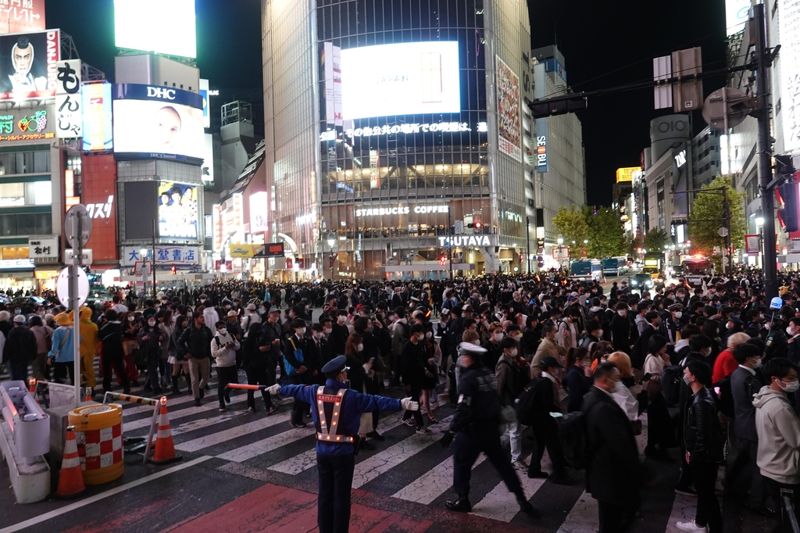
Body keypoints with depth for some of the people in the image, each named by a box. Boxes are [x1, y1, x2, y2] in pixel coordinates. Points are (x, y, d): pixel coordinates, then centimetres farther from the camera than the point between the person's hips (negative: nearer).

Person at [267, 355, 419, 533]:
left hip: (322, 450, 5)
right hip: (343, 453, -5)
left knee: (324, 494, 17)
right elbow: (376, 402, -23)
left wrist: (279, 389, 34)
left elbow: (296, 389, 15)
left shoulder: (315, 392, -3)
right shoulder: (349, 396, -19)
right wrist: (401, 404, -24)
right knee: (341, 497, 7)